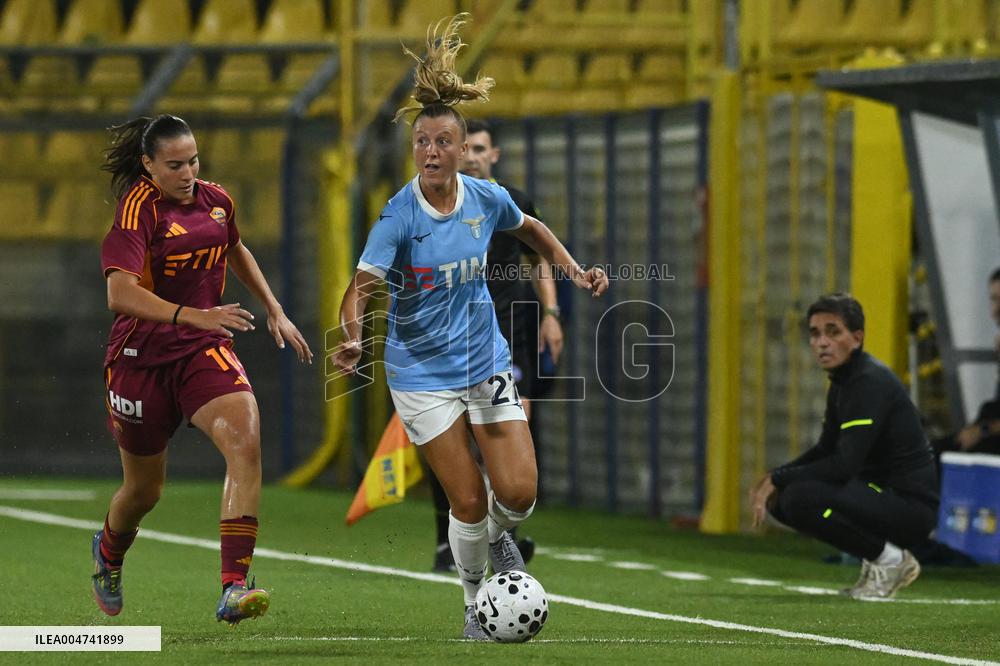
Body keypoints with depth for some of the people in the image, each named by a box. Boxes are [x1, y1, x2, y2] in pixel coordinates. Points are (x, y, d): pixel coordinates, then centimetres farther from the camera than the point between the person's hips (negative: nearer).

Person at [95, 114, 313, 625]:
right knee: (144, 490, 10)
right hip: (143, 357, -4)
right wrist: (194, 316, -38)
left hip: (205, 352, 4)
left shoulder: (215, 200, 4)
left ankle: (234, 589, -32)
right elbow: (120, 294, -29)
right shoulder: (139, 208, -16)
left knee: (245, 440, -25)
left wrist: (274, 310, 23)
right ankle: (108, 553, 49)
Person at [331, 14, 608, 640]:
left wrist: (575, 269, 5)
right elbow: (363, 285, -26)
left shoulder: (487, 198, -5)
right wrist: (353, 337, -44)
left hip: (487, 362, 3)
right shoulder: (400, 216, -18)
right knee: (468, 502, -6)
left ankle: (497, 536, 30)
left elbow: (531, 229, 17)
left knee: (518, 492, -6)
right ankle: (476, 602, 19)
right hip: (422, 373, -3)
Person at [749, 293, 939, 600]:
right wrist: (773, 479, 4)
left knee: (801, 498, -26)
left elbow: (845, 463, -25)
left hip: (911, 503, -10)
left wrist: (777, 480, -17)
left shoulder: (870, 382, -19)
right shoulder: (841, 382, 12)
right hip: (881, 491, 10)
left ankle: (890, 558, -8)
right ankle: (877, 561, 11)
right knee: (780, 498, 9)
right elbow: (826, 451, 21)